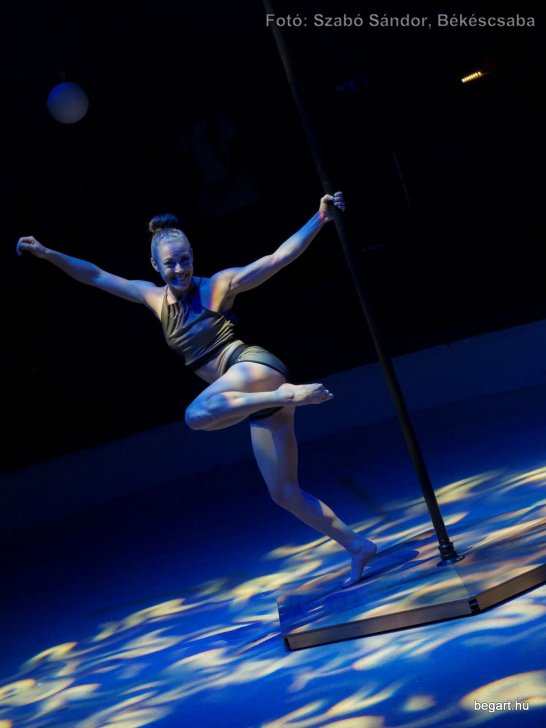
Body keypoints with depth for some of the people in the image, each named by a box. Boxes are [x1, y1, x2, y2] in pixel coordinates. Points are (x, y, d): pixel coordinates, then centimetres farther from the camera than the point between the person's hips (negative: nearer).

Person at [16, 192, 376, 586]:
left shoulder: (218, 285, 0)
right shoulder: (154, 298, 15)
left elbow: (280, 257, -5)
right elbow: (96, 276, 18)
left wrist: (319, 218, -14)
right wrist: (47, 253, 12)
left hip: (257, 367, -7)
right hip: (254, 397, 7)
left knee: (198, 413, -35)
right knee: (284, 492, 6)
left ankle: (290, 394, -25)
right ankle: (358, 545, 17)